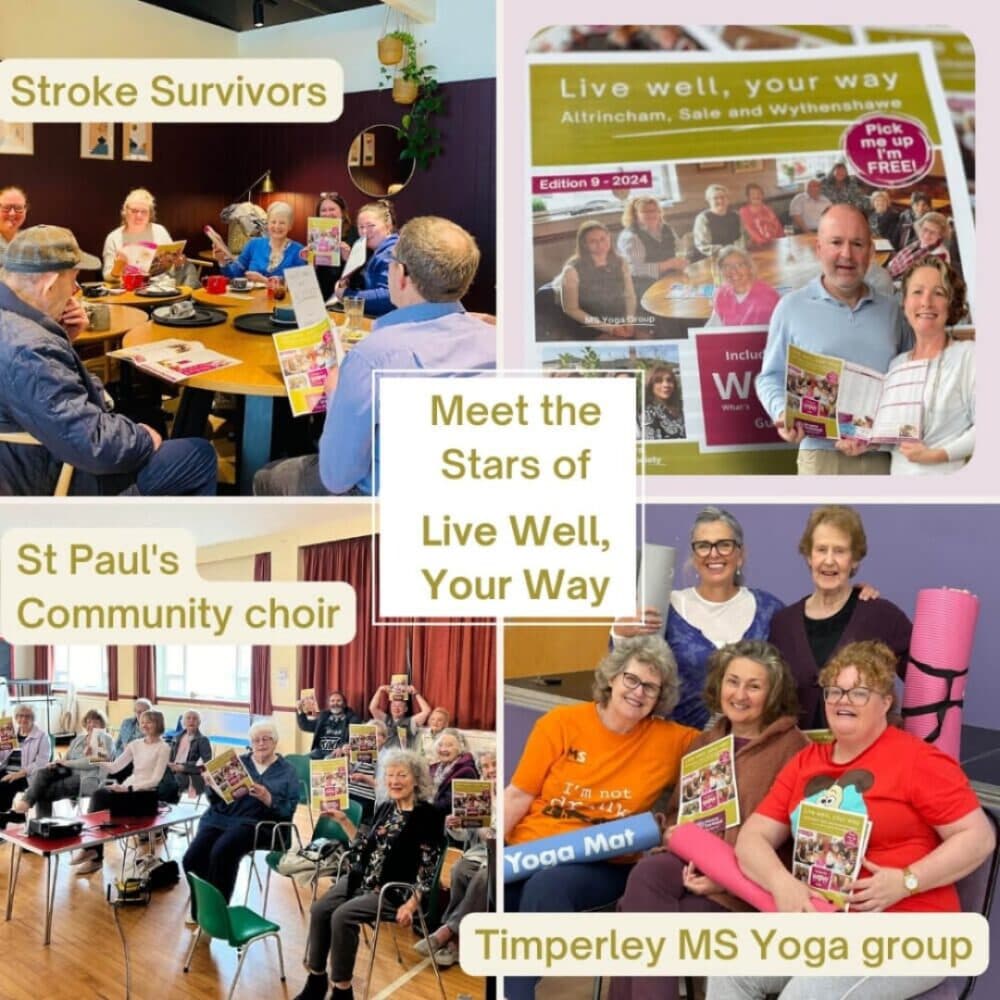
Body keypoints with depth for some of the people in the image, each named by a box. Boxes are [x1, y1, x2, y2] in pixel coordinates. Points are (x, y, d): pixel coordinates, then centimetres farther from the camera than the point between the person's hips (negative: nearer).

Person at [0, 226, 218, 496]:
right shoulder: (28, 351, -34)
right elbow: (94, 446, -32)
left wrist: (62, 339, -2)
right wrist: (143, 439, -13)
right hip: (69, 485, -10)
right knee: (201, 455, 4)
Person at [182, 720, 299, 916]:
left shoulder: (287, 771, 10)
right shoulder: (237, 762, 19)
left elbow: (289, 809, 1)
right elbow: (213, 795, 12)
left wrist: (269, 799, -16)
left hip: (256, 822, -4)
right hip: (221, 818, 4)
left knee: (221, 852, -32)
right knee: (192, 858, -22)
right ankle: (200, 912, -5)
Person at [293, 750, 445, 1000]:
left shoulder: (428, 816, -11)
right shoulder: (385, 809, 10)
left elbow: (429, 865, -14)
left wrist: (412, 903, -24)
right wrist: (344, 821, 13)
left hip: (395, 889, -7)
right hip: (364, 878, 7)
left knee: (343, 916, -26)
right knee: (319, 910, -13)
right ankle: (317, 980, 0)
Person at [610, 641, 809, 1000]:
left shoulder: (791, 746, 0)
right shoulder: (704, 743, 20)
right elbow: (676, 811, 21)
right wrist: (676, 840, -4)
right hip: (694, 863, 6)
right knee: (647, 874, -28)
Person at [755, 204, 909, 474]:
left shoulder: (890, 310, 16)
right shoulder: (792, 307, 4)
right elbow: (771, 377, 5)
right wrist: (783, 414, -15)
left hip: (885, 456, 4)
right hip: (823, 456, -4)